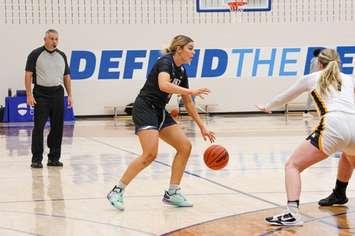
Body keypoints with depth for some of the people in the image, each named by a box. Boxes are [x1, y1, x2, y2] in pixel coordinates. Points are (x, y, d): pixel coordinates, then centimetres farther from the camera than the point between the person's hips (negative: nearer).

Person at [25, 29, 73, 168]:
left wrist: (70, 95, 10)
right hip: (41, 94, -4)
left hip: (58, 93, 5)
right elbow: (28, 75, -5)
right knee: (39, 127, -6)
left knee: (57, 127, 5)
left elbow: (66, 77, 17)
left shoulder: (61, 56, 13)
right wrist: (29, 94, -13)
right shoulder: (36, 54, -1)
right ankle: (37, 159, -2)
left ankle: (54, 158, 14)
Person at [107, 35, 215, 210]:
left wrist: (202, 126, 16)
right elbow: (163, 85, -35)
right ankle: (117, 192, -14)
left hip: (160, 112, 9)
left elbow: (188, 104, 18)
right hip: (145, 108, -9)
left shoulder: (182, 71, 12)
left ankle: (172, 193, 8)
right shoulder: (165, 62, -13)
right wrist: (191, 92, -34)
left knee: (185, 146, 1)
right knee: (150, 154, -22)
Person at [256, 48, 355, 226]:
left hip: (333, 127, -4)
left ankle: (293, 214, -15)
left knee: (292, 166, 2)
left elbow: (285, 97, 35)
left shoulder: (312, 78, 21)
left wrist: (267, 107, 52)